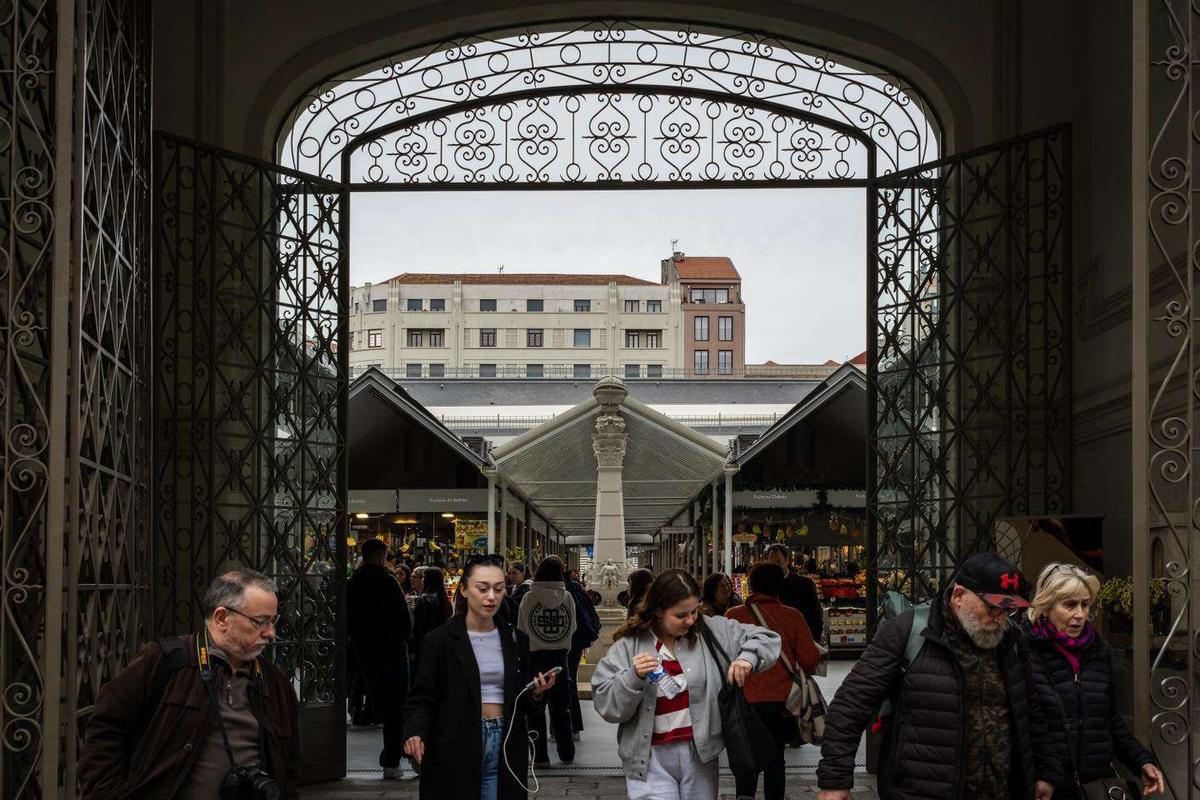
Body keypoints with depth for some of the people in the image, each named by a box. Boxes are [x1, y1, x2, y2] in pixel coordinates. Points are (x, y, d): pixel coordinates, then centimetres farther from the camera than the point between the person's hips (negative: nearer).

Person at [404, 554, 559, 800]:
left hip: (504, 750, 3)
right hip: (455, 750, -3)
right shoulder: (440, 641, -3)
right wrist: (415, 732, -24)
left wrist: (535, 693, -5)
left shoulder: (516, 640, 10)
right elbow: (422, 698, -6)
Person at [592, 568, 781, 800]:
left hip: (700, 753, 2)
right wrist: (634, 677, -24)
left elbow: (765, 639, 7)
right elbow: (606, 704, -7)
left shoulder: (712, 631, 1)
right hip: (651, 759, -2)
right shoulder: (628, 646, -4)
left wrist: (748, 657, -13)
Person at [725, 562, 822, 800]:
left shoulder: (734, 615, -3)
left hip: (746, 700, -1)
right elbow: (810, 660, -5)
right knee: (775, 757, 16)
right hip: (782, 701, 1)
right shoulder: (793, 617, -1)